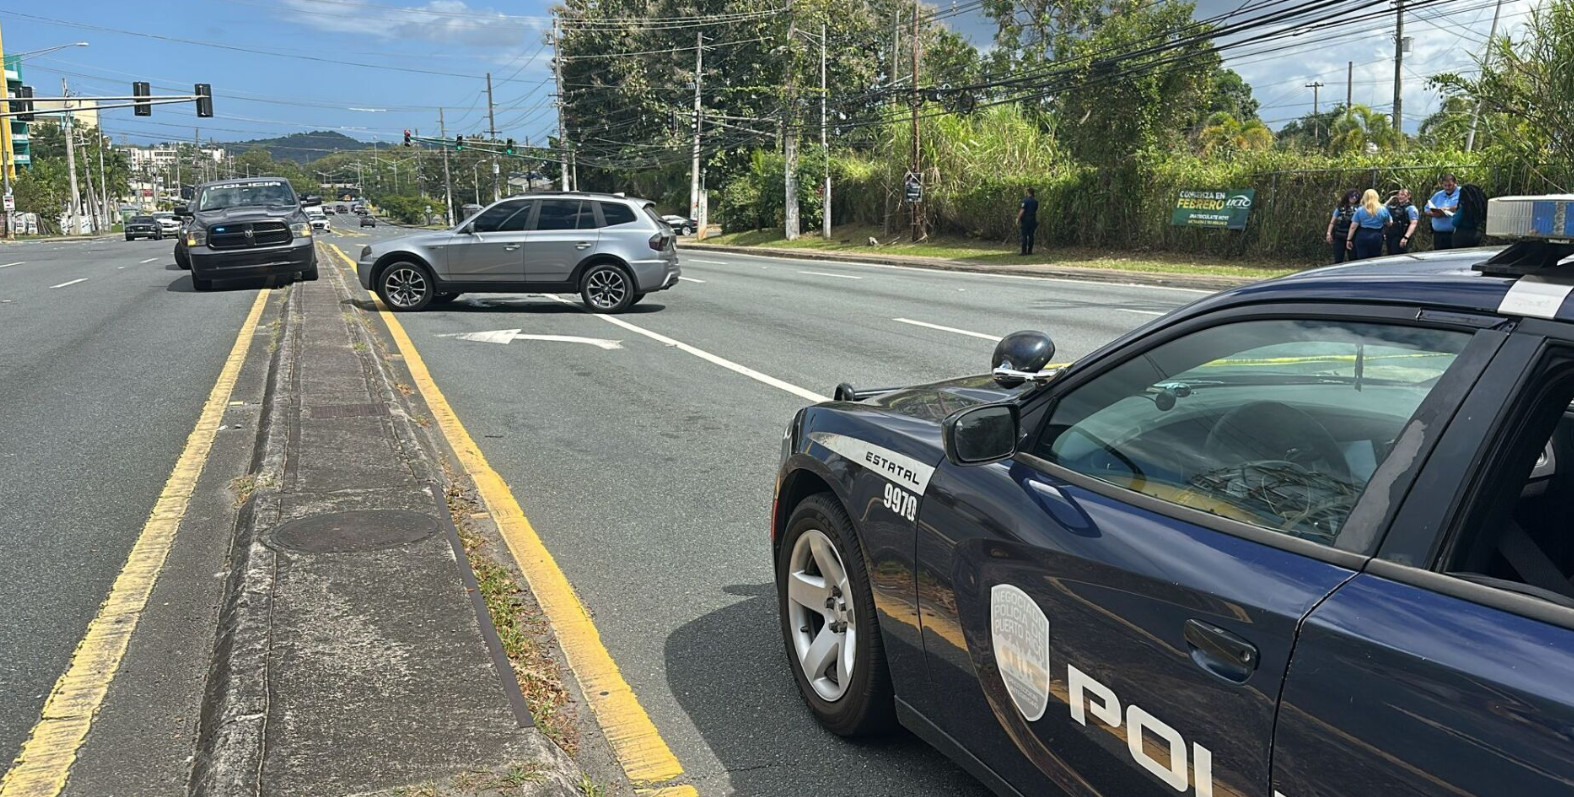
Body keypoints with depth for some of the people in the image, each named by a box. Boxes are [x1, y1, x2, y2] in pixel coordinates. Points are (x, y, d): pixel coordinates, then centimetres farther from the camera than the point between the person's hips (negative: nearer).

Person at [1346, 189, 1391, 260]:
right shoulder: (1383, 210, 0)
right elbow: (1389, 223, 13)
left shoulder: (1360, 210, -2)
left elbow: (1353, 227, -4)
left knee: (1362, 261, 3)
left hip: (1362, 237, -1)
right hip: (1376, 237, 1)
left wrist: (1349, 239, 2)